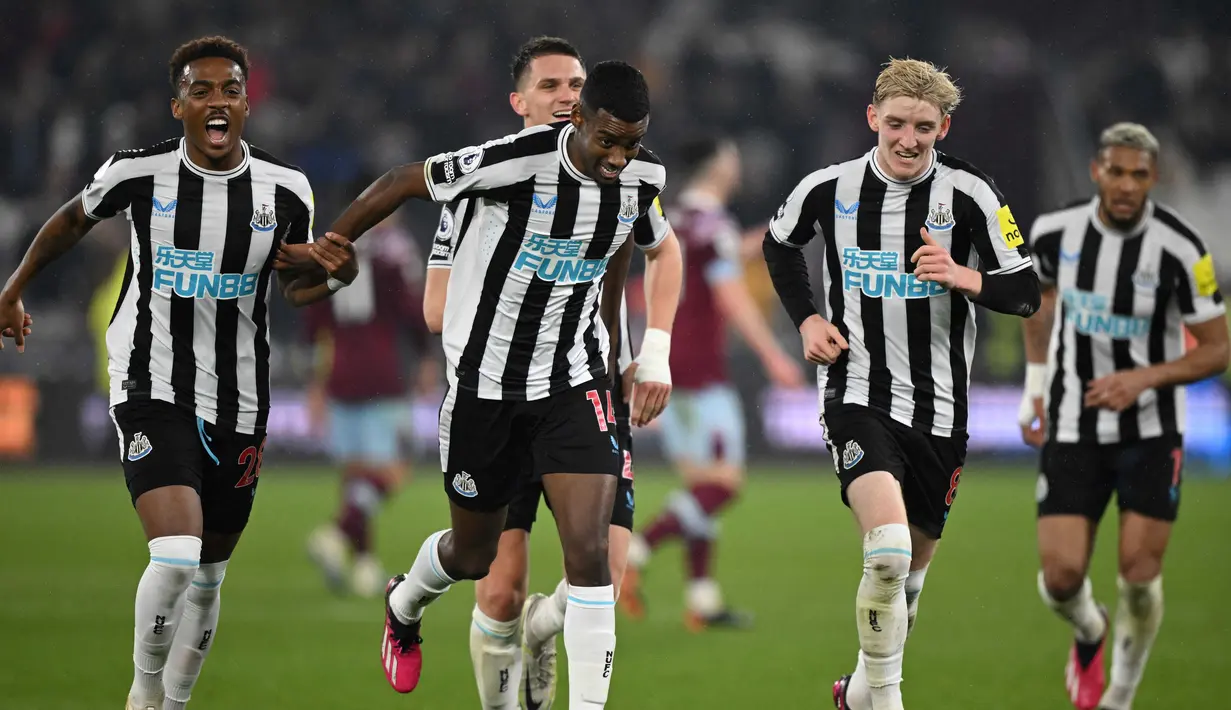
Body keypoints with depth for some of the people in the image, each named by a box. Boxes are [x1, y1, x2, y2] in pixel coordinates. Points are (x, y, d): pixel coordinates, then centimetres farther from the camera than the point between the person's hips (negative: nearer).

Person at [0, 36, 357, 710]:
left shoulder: (286, 189, -3)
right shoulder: (138, 172, -8)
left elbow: (293, 285, 12)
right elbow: (73, 221, 13)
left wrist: (333, 274, -11)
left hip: (238, 403, 3)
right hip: (151, 390, -3)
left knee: (206, 579, 13)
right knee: (175, 556, -22)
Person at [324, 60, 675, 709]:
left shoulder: (642, 178, -8)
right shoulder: (517, 162, -24)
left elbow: (658, 251, 16)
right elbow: (404, 183, -10)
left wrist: (655, 355, 13)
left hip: (574, 383, 2)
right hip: (485, 382, -2)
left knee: (589, 551, -16)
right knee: (474, 556, 16)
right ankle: (404, 606, 52)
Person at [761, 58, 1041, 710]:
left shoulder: (968, 195, -6)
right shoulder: (830, 188, -2)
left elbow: (1026, 293, -3)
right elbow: (778, 246, 20)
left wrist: (965, 278, -23)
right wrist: (806, 319, 5)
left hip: (938, 408, 2)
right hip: (856, 393, -2)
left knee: (911, 568, 14)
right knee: (888, 549, -26)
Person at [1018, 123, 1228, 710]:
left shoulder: (1180, 251, -17)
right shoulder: (1055, 231, -7)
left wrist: (1143, 379, -23)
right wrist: (1035, 383, 14)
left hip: (1151, 433, -2)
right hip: (1072, 433, 2)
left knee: (1139, 574, -6)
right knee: (1061, 575, -7)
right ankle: (1088, 633, 30)